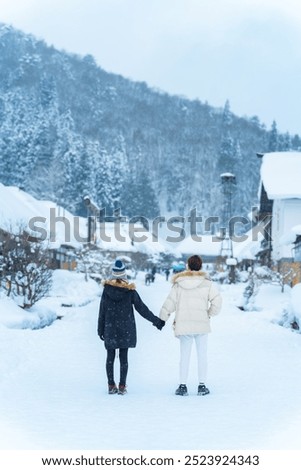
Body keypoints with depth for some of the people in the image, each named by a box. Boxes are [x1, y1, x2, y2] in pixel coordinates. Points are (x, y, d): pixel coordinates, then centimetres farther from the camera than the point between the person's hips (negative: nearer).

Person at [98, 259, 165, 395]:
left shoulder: (107, 289, -4)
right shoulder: (130, 290, -6)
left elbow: (102, 311, 1)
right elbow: (141, 308, -2)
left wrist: (100, 329, 10)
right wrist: (157, 321, 7)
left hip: (110, 329, 1)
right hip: (126, 330, -1)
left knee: (110, 357, 7)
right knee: (123, 357, 4)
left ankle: (111, 386, 9)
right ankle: (122, 386, 4)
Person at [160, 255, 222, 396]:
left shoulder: (178, 284, 0)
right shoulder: (207, 283, -5)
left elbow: (170, 302, 2)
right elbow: (217, 300, -8)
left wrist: (161, 319, 11)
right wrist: (210, 314, 8)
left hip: (183, 325, 1)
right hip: (201, 324, -1)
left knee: (184, 355, 9)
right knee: (202, 355, 9)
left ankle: (182, 385, 8)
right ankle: (202, 385, 10)